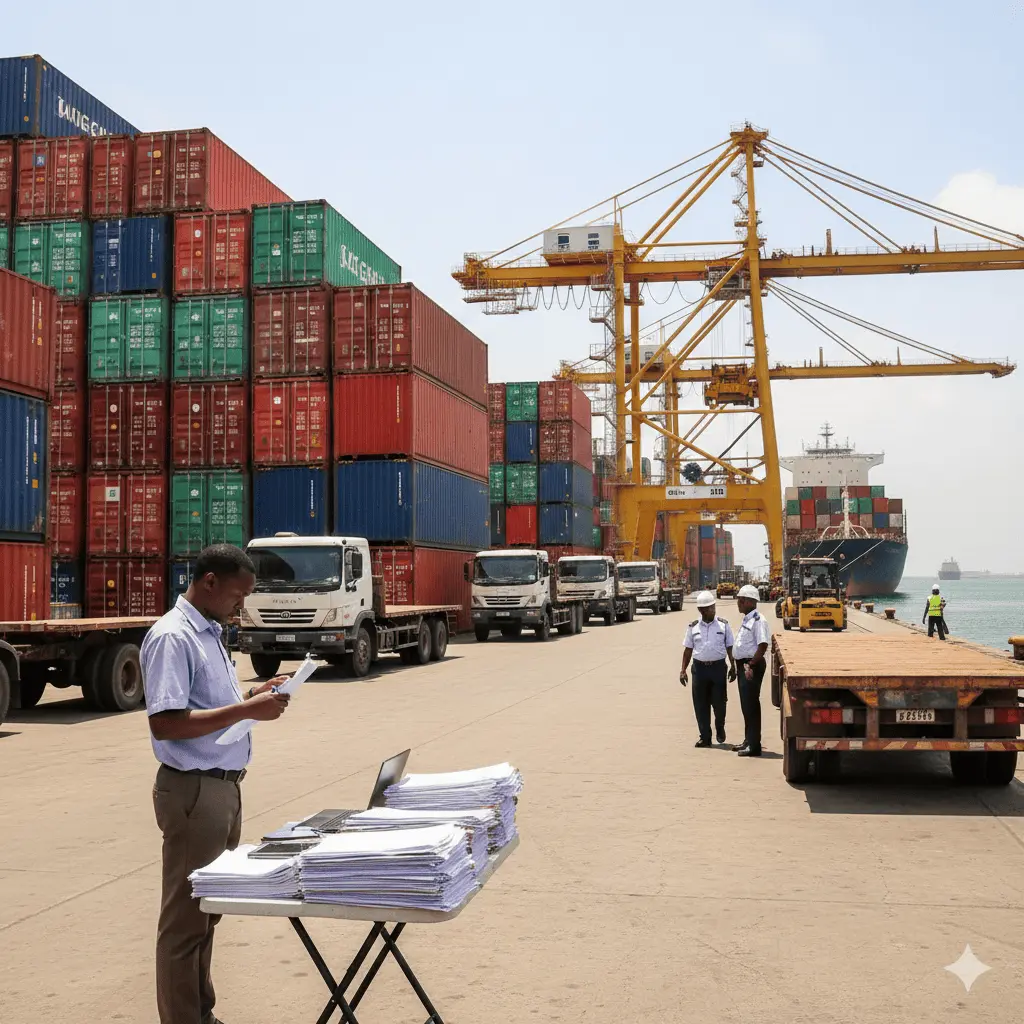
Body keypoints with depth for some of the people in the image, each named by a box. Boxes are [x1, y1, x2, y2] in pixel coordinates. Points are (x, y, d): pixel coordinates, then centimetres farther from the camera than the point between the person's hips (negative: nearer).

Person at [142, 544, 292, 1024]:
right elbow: (165, 723, -24)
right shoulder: (172, 637, -17)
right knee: (186, 916, 1)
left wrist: (252, 696, 4)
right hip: (194, 791, -10)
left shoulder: (209, 632, 11)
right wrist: (246, 710, -24)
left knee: (209, 909, 18)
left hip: (223, 786, 10)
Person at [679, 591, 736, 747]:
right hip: (699, 667, 1)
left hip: (718, 667, -1)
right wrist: (683, 670, 6)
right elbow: (688, 649, 10)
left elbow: (729, 647, 7)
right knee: (701, 704, 3)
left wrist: (733, 667, 1)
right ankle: (705, 737, 12)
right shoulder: (693, 627, 7)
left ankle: (720, 727, 30)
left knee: (719, 701, -1)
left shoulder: (723, 625, 4)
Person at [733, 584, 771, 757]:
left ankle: (754, 745, -2)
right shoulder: (746, 619, 15)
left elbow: (763, 646, -22)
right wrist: (742, 665, 12)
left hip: (752, 666, -10)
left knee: (751, 705, -6)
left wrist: (751, 665, -23)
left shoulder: (758, 620, -15)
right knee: (745, 704, 16)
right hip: (743, 665, 10)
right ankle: (748, 741, 27)